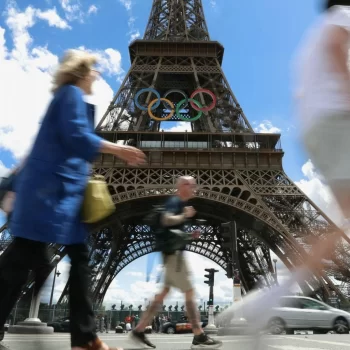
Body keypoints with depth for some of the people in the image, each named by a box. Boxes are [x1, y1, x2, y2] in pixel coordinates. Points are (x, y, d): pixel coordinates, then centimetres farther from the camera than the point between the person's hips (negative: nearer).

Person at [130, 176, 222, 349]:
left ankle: (139, 330, 17)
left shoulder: (180, 204, 20)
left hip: (174, 252, 10)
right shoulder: (175, 202, -11)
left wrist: (190, 235, 14)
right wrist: (185, 216, -21)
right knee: (189, 292, -6)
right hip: (173, 252, -10)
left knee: (164, 291, 12)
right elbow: (167, 220, -31)